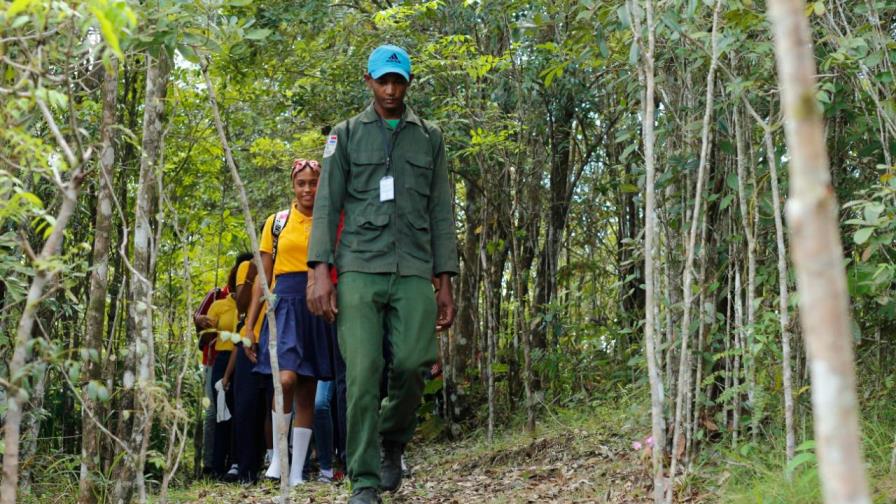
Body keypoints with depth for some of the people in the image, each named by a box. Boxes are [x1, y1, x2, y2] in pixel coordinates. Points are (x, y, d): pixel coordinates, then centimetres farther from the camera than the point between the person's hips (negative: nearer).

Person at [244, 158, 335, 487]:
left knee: (307, 393, 3)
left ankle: (297, 472, 8)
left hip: (318, 309, 1)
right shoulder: (276, 222, 9)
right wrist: (249, 325, 5)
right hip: (285, 305, -1)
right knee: (286, 379, -22)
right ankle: (277, 455, -7)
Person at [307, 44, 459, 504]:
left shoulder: (429, 138, 15)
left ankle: (392, 442, 18)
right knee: (363, 372, -9)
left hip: (413, 271, 1)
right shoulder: (346, 135, 11)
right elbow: (326, 205, 5)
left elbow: (441, 213, 13)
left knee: (413, 363, -12)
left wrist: (445, 283, 7)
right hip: (359, 269, -1)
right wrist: (321, 272, -7)